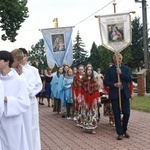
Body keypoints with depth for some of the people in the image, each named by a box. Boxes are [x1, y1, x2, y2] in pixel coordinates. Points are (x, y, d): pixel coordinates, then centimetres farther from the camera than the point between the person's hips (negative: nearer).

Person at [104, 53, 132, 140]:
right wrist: (114, 84, -15)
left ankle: (124, 130, 23)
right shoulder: (110, 69, 5)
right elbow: (106, 82, 0)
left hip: (125, 93, 1)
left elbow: (130, 79, -2)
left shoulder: (126, 68, 10)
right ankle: (120, 133, 10)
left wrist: (121, 73, -12)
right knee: (117, 114, 1)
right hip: (114, 94, -1)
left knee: (126, 113, 0)